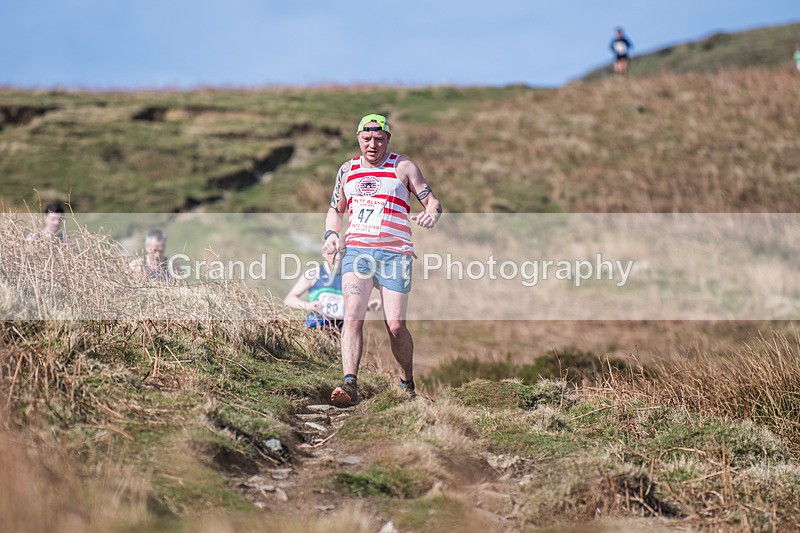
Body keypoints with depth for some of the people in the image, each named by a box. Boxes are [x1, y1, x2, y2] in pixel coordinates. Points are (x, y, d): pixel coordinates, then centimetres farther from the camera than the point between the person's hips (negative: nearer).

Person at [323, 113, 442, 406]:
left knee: (395, 326, -5)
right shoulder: (347, 170, 16)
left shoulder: (403, 167, 6)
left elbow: (432, 200, 3)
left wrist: (431, 214, -20)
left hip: (394, 253, -2)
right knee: (352, 317, -17)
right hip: (356, 250, 2)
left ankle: (407, 382, 17)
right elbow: (335, 209, 26)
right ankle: (350, 384, -25)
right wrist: (331, 234, 5)